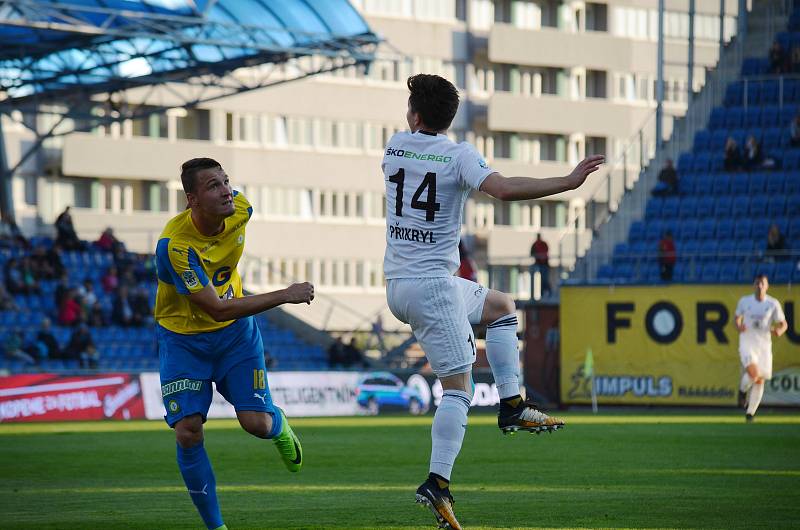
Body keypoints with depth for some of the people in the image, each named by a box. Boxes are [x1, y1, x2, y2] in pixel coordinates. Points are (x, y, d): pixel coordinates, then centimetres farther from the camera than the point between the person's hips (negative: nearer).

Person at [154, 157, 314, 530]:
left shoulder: (239, 209, -15)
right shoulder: (175, 244, -32)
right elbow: (217, 309, -33)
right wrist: (286, 295, -32)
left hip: (235, 331, 3)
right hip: (183, 337, -3)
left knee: (256, 422, -11)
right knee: (188, 432, -14)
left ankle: (278, 425, 28)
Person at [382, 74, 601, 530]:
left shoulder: (396, 146, 7)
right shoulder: (459, 155, -12)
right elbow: (503, 189, -29)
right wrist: (569, 182, -25)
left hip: (397, 285, 8)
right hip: (433, 284, -8)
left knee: (502, 307, 26)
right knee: (459, 388, -7)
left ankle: (512, 405, 14)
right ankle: (437, 483, -17)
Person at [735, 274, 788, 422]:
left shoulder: (773, 304, -1)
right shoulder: (745, 301, 0)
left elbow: (784, 324, 4)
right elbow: (737, 319, 14)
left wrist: (779, 330, -20)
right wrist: (738, 326, -10)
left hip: (764, 344, 2)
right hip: (747, 342, -2)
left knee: (760, 380, 4)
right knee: (753, 373, -24)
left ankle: (750, 412, 18)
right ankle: (743, 390, 11)